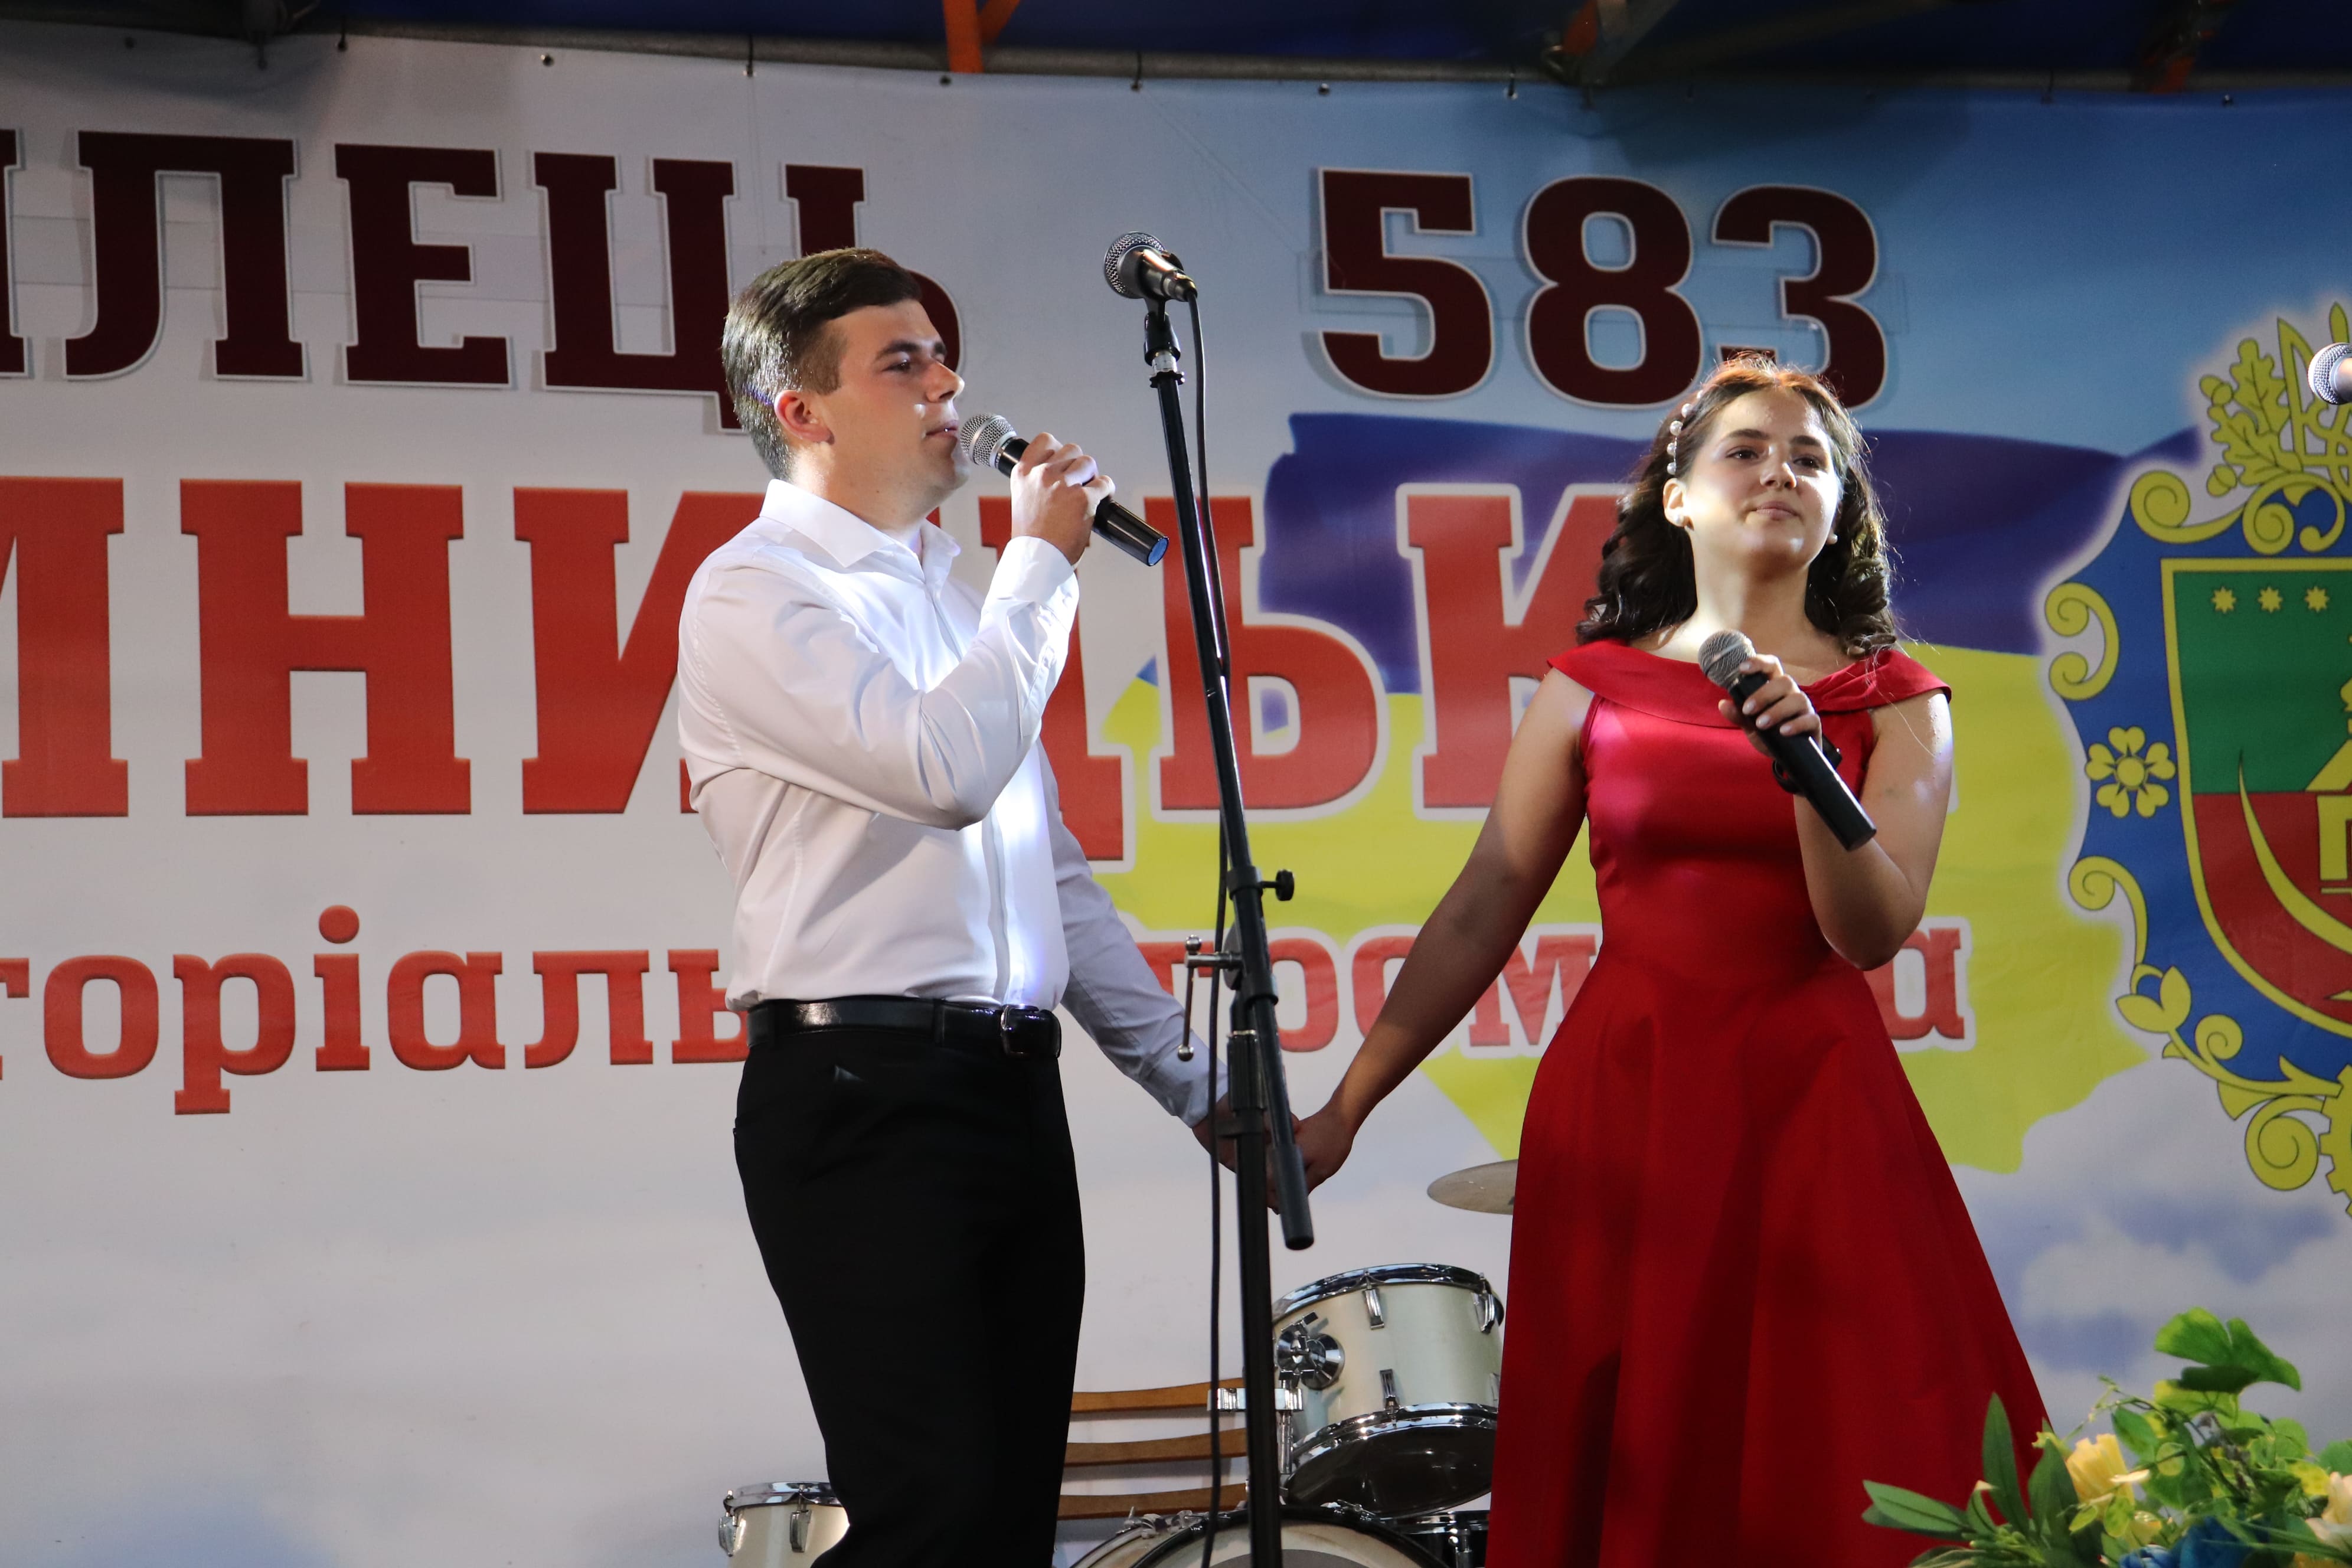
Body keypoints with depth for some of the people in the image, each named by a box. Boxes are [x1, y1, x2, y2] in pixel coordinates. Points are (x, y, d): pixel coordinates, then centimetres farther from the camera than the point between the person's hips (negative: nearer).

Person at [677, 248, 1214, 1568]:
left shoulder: (949, 599, 21)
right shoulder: (755, 595, -5)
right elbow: (949, 768, -20)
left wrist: (1197, 1088, 21)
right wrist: (1044, 558, -8)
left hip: (1014, 1092, 8)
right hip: (865, 1096, -8)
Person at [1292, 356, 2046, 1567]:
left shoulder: (1895, 702, 4)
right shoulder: (1593, 688, 4)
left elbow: (1872, 932, -8)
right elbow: (1483, 911, 3)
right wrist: (1346, 1105, -1)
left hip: (1810, 1101, 0)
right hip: (1626, 1095, 0)